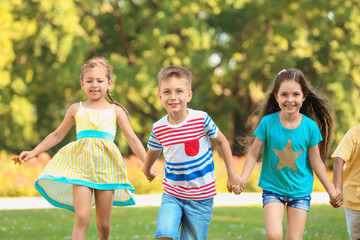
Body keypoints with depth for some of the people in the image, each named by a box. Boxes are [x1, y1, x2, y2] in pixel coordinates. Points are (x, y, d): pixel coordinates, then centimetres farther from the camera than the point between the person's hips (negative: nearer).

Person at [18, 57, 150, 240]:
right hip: (81, 167, 0)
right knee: (82, 217, -16)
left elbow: (132, 139, 10)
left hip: (105, 167, 1)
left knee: (103, 223, 6)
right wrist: (33, 152, 13)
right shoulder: (76, 109, 11)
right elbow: (57, 135, 19)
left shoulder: (116, 111, 9)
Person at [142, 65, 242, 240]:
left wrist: (232, 175, 5)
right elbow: (153, 151, 17)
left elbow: (221, 141, 4)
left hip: (200, 198, -1)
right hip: (172, 195, 1)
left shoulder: (202, 119, -12)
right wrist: (147, 170, 34)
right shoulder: (158, 129, -6)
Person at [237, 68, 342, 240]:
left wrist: (331, 191, 4)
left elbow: (316, 162, 1)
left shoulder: (310, 127, -7)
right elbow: (253, 154, -3)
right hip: (273, 189, -1)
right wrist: (242, 179, -15)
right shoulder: (268, 123, -10)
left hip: (300, 190, 1)